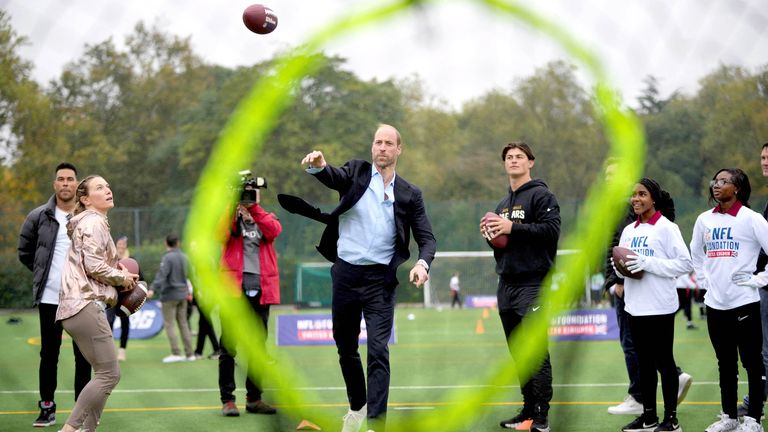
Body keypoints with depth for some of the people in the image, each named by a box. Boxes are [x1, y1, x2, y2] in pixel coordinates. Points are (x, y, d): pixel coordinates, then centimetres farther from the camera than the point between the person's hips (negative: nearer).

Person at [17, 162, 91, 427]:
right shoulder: (38, 216, 1)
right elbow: (24, 251, 11)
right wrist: (43, 273, 7)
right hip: (49, 298, 0)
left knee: (83, 356, 4)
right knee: (49, 355, 6)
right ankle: (47, 408, 14)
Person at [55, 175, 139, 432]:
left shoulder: (94, 222, 25)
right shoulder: (94, 222, -7)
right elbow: (94, 266, -17)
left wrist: (117, 271, 12)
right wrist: (122, 278, -2)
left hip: (78, 307, 10)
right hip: (86, 305, -10)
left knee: (105, 374, 11)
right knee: (109, 374, -12)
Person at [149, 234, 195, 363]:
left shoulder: (168, 258, -13)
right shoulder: (184, 257, 8)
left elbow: (162, 274, -25)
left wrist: (153, 289, -34)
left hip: (170, 295, -7)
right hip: (182, 294, 7)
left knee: (169, 324, -2)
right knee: (183, 323, 11)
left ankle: (176, 353, -8)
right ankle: (189, 353, 10)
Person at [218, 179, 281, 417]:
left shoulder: (266, 219, 13)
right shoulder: (230, 218, 6)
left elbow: (274, 230, -12)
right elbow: (220, 234, -16)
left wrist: (253, 208, -19)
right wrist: (234, 207, -23)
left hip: (260, 290, 3)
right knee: (228, 346, -4)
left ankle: (254, 398, 18)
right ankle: (227, 399, -1)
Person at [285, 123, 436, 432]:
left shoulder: (410, 195, 6)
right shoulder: (356, 172, 4)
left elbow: (426, 238, 4)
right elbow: (333, 177, -17)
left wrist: (423, 263, -18)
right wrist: (319, 165, -41)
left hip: (380, 279, -1)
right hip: (345, 274, 2)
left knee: (378, 352, -12)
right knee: (346, 348, 14)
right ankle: (357, 406, 36)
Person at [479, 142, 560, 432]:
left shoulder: (540, 195, -4)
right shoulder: (503, 203, 21)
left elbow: (551, 229, -17)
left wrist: (513, 227, -20)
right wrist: (490, 234, 6)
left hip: (533, 283, -8)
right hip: (506, 285, 8)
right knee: (518, 353, 11)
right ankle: (528, 408, 18)